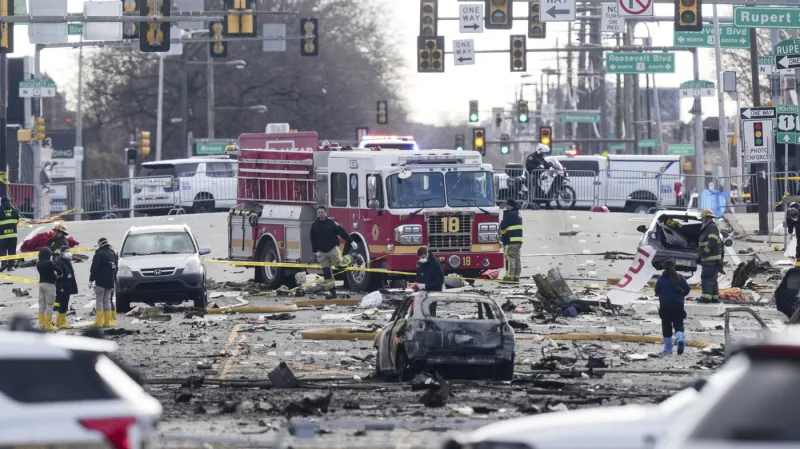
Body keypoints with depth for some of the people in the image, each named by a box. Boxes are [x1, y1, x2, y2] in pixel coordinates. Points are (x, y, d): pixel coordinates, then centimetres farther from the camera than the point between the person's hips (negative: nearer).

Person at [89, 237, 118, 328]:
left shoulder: (99, 254, -10)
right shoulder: (113, 254, 14)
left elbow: (94, 269, -14)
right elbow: (115, 269, 20)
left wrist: (91, 280, -10)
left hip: (101, 282, -7)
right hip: (111, 282, 7)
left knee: (99, 300, -5)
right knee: (107, 300, 11)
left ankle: (99, 321, -11)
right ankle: (108, 321, 7)